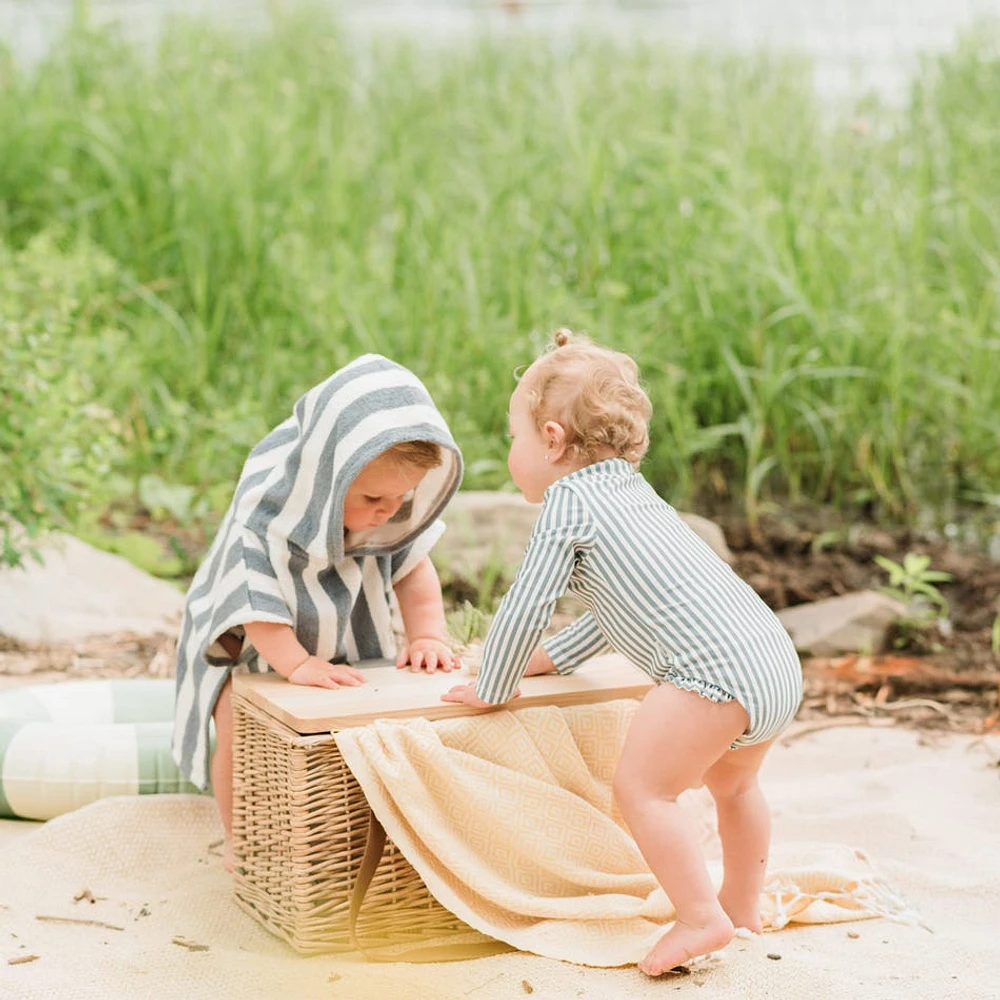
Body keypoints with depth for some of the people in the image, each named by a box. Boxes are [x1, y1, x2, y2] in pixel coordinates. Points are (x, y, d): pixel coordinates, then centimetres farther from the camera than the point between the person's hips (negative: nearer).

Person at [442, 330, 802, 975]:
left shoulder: (569, 502, -1)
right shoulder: (634, 492, 27)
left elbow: (526, 607, -3)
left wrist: (492, 689, 11)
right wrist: (554, 658, 41)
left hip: (716, 668, -10)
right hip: (778, 660, 10)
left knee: (641, 787, -3)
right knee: (733, 784, 28)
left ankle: (702, 919, -2)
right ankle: (743, 907, 40)